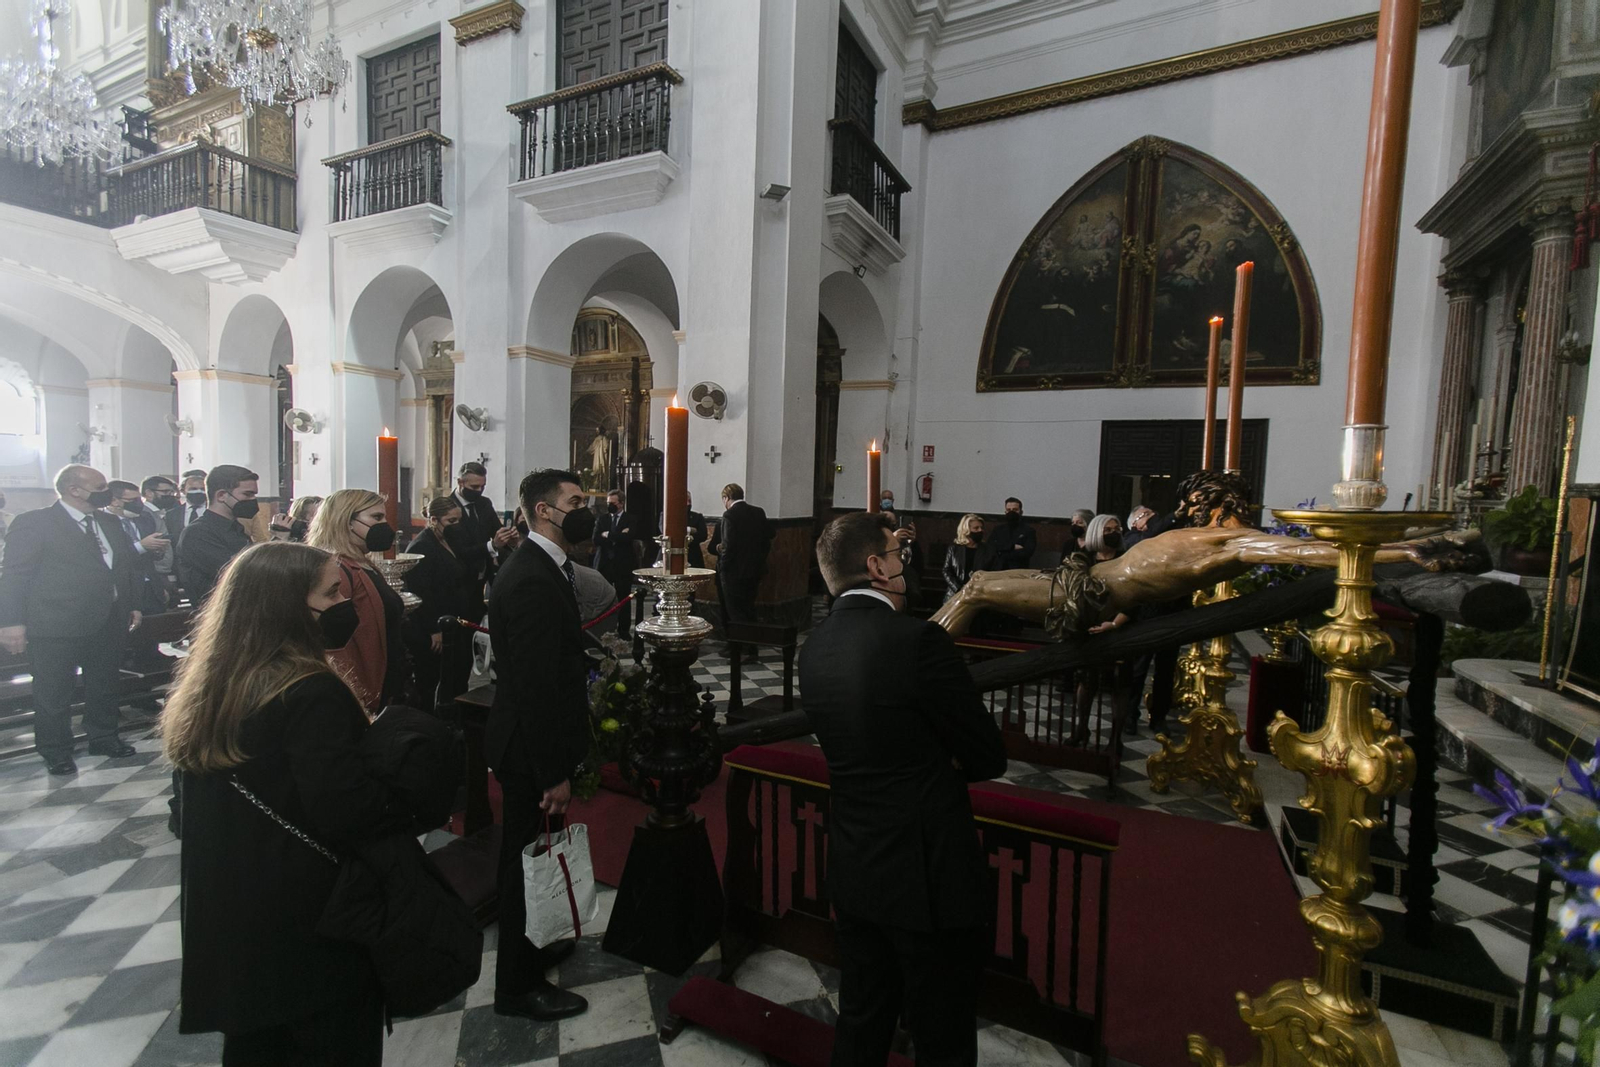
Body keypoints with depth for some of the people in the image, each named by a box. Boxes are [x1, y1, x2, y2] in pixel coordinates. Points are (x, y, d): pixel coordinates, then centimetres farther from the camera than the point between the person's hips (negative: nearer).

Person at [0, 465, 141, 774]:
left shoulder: (110, 524, 11)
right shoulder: (33, 523, -8)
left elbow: (126, 566, 15)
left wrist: (132, 605, 13)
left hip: (108, 623, 6)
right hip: (56, 626, -6)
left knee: (104, 687, 17)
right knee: (54, 693, 8)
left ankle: (104, 738, 32)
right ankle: (56, 753, 22)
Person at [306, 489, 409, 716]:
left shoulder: (363, 567, 14)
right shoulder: (334, 571, -19)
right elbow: (334, 645, -26)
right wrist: (357, 709, -26)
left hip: (386, 692, 10)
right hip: (363, 703, -10)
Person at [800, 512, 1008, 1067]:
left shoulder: (813, 647, -1)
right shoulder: (918, 639, -23)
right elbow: (989, 759, -14)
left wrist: (932, 761, 1)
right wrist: (947, 760, 3)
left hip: (852, 871, 7)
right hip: (928, 874, -6)